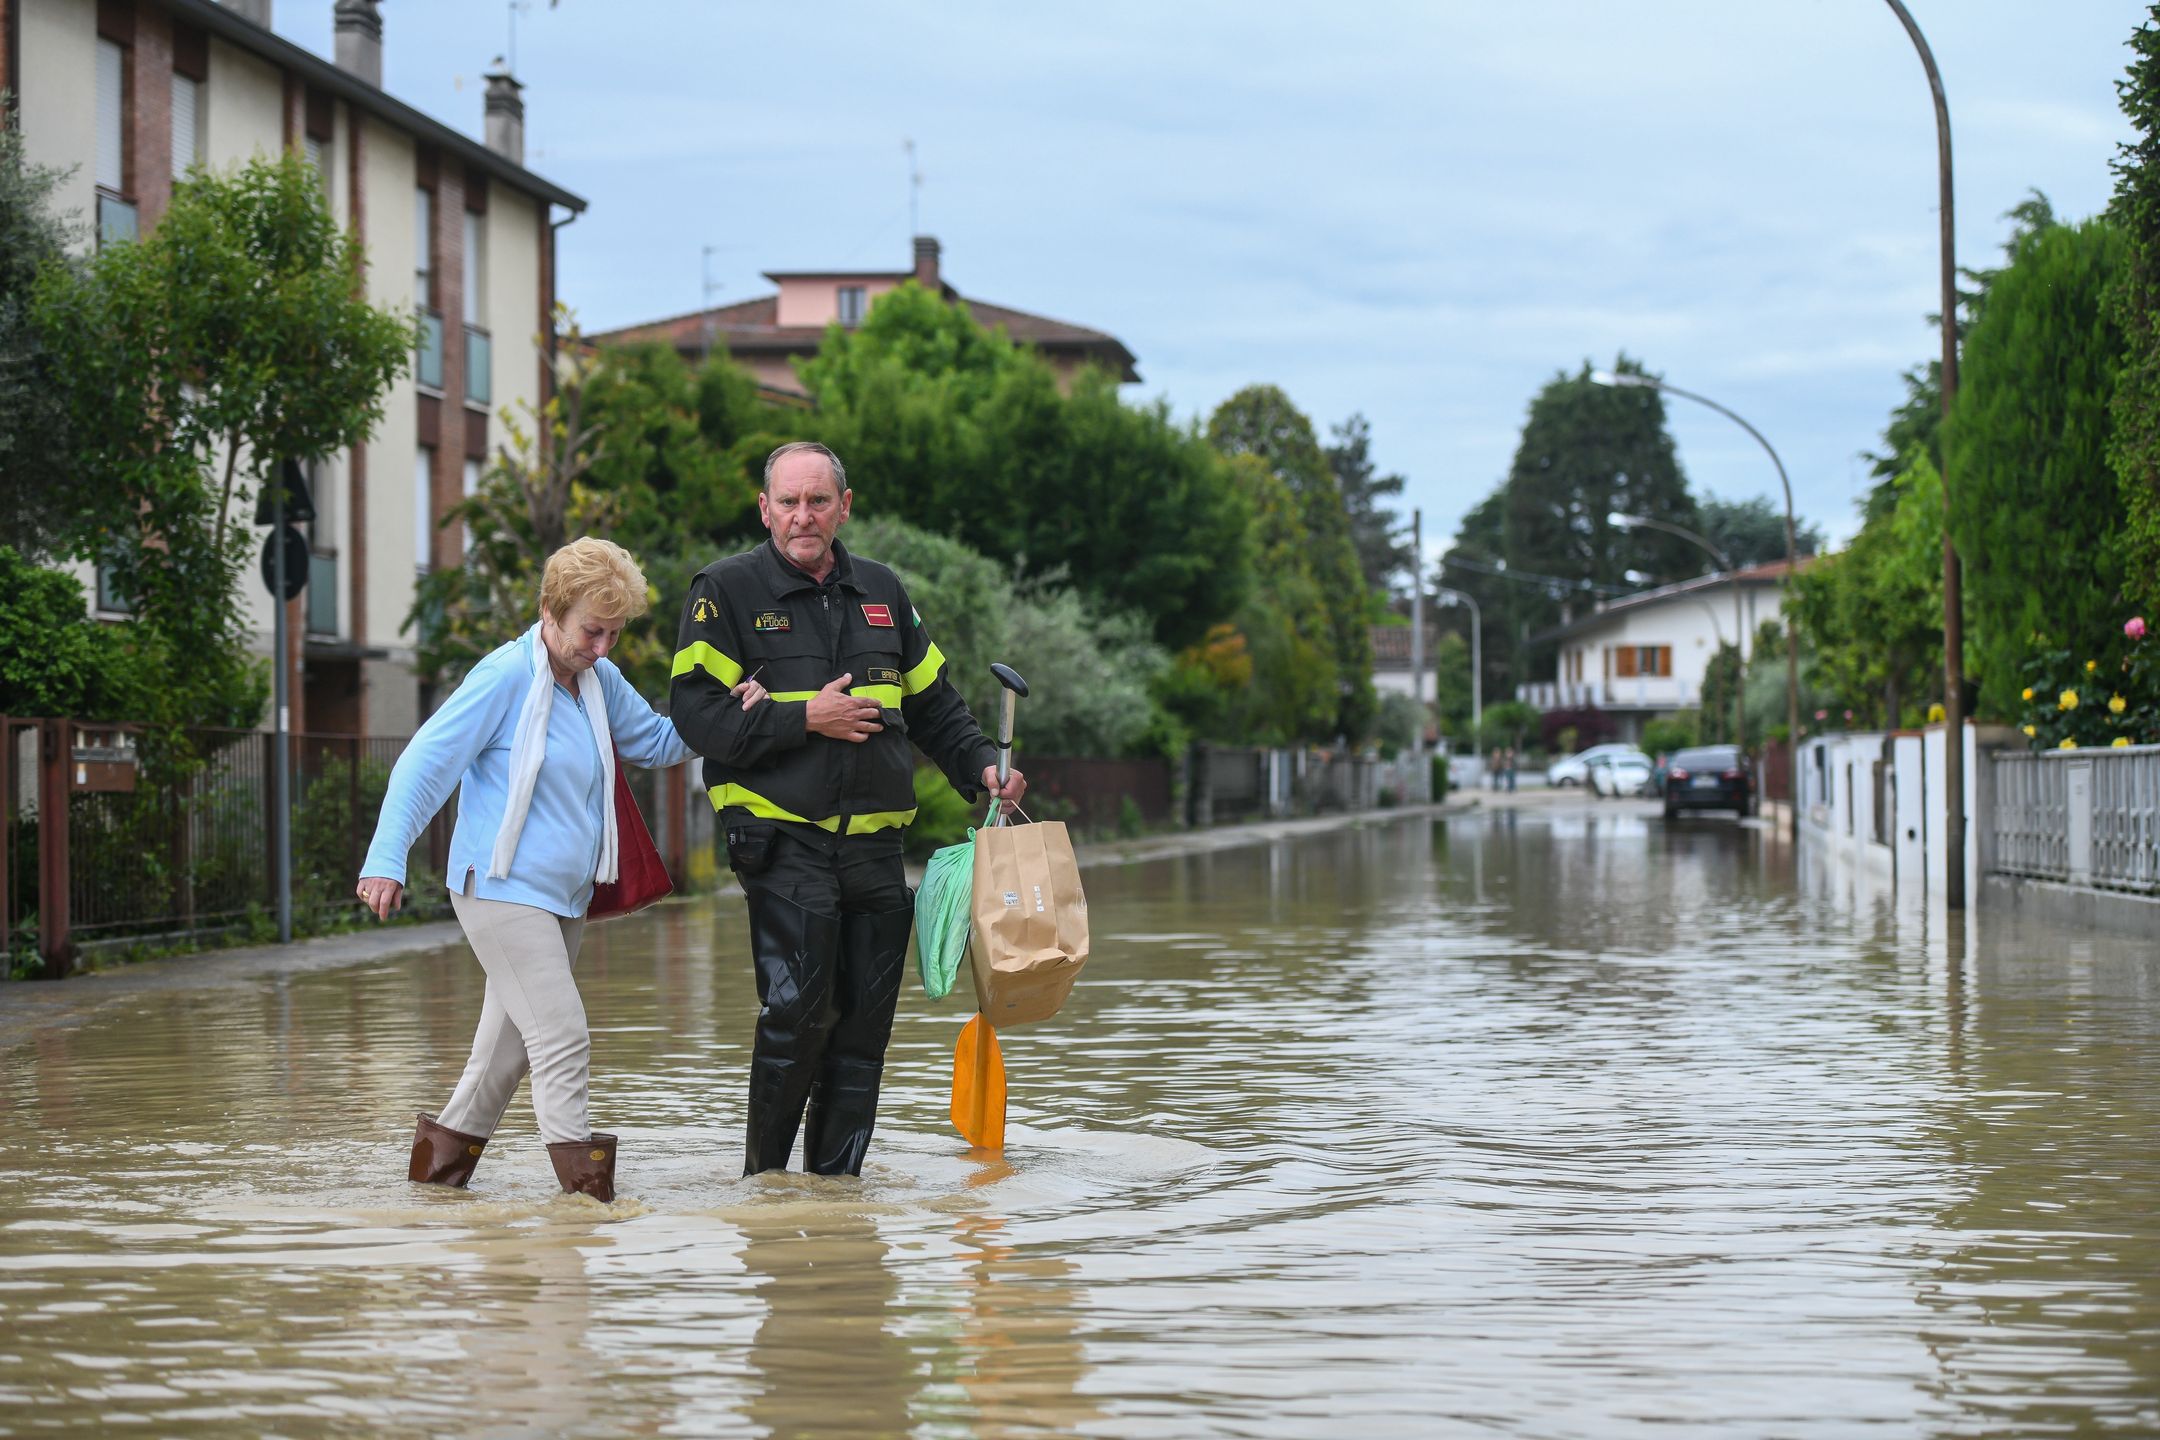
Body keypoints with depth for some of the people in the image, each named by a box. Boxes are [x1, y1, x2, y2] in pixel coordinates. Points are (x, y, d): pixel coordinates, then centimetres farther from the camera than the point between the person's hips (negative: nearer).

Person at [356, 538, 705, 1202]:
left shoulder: (602, 680, 8)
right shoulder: (506, 677, -13)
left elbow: (656, 742, 22)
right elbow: (425, 762, -13)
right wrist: (386, 860, -19)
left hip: (563, 898, 8)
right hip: (503, 892, -8)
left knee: (511, 1042, 15)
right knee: (563, 1039, -15)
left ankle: (444, 1151, 29)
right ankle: (586, 1185, -15)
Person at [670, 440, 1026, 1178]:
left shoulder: (881, 591, 16)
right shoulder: (727, 591, 0)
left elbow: (933, 700, 24)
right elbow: (696, 711, -9)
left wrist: (981, 765, 8)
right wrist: (805, 719, -14)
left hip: (874, 846, 5)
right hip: (784, 842, -5)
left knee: (865, 1018, 4)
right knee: (799, 1007, -15)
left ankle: (836, 1179, 15)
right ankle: (764, 1174, 1)